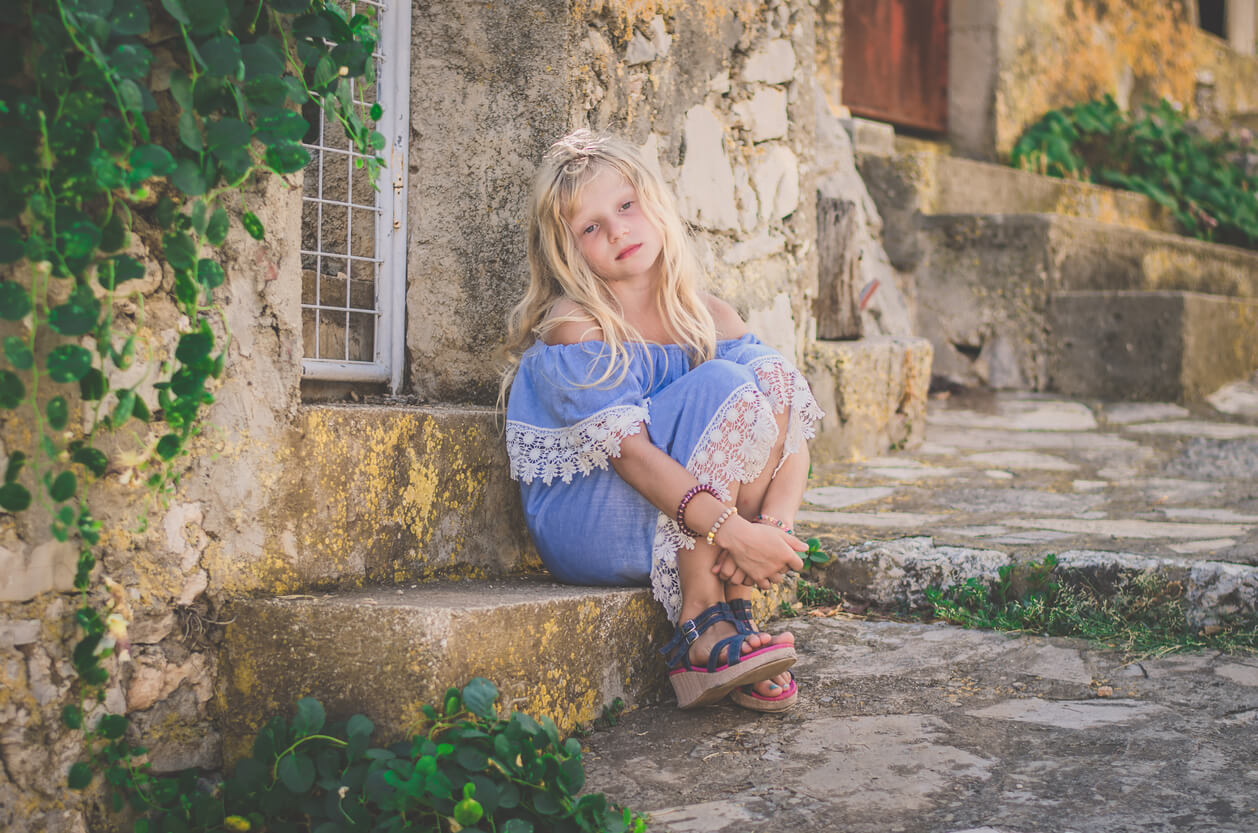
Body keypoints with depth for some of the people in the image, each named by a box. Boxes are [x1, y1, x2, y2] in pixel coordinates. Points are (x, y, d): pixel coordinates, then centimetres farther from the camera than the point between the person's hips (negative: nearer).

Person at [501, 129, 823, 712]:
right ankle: (699, 630, -23)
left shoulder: (711, 319, 4)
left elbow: (793, 439, -7)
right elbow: (629, 451, -25)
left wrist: (773, 523, -27)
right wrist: (731, 530, -36)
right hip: (587, 527, -5)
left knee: (773, 374, -13)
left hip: (685, 531, 6)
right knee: (722, 387, -22)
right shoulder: (575, 328, -12)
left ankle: (732, 611, -17)